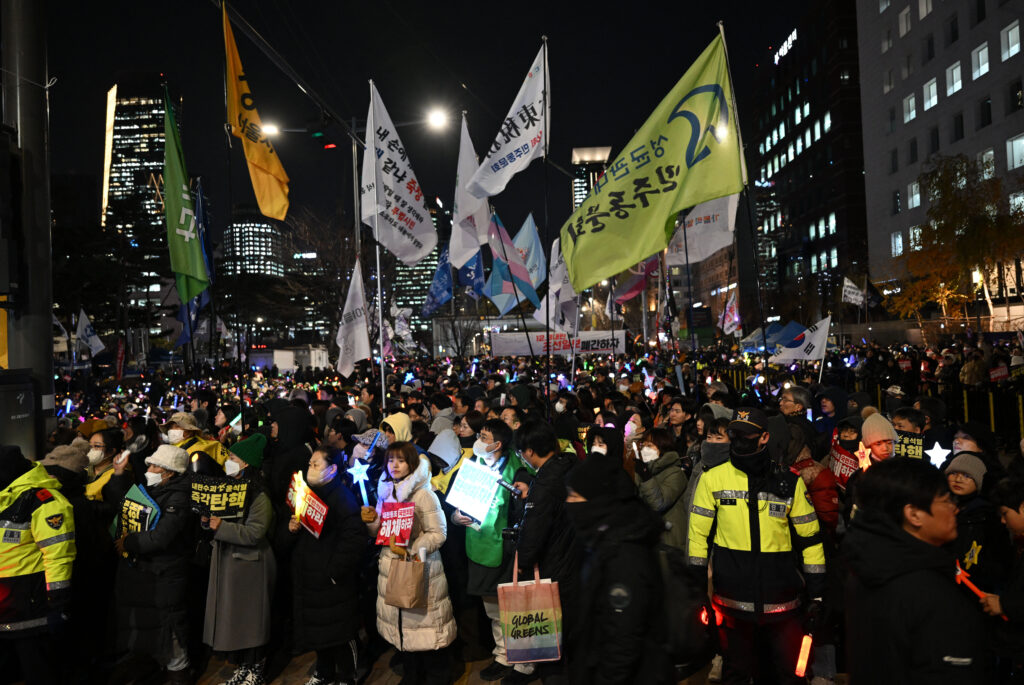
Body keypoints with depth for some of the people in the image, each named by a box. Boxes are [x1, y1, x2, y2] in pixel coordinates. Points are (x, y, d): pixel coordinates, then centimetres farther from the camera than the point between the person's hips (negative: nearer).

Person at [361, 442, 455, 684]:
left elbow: (438, 533, -14)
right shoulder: (385, 492, 9)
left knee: (424, 623, 0)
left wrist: (411, 549, -24)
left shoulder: (423, 494, -12)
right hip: (391, 566, 6)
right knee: (401, 624, 14)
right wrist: (372, 521, -5)